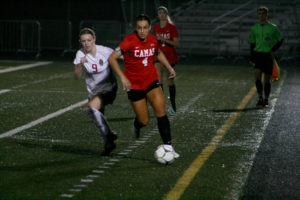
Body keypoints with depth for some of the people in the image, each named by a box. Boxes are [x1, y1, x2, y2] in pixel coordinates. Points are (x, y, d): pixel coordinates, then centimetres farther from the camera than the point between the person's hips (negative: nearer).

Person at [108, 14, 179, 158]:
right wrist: (122, 77, -25)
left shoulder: (153, 40, -1)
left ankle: (168, 146, -9)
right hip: (134, 85, -3)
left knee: (161, 111, -15)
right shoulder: (130, 41, -16)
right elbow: (112, 58, -18)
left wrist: (169, 67, 15)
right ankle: (136, 125, 40)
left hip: (151, 81, 3)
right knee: (144, 121, 1)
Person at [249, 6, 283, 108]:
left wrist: (273, 50, -6)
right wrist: (251, 58, 11)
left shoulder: (273, 28, 0)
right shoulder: (254, 28, 8)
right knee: (257, 75, -16)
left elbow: (280, 40, 9)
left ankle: (266, 99, 16)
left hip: (268, 55, -1)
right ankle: (260, 98, -9)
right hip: (258, 54, 1)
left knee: (267, 79, 3)